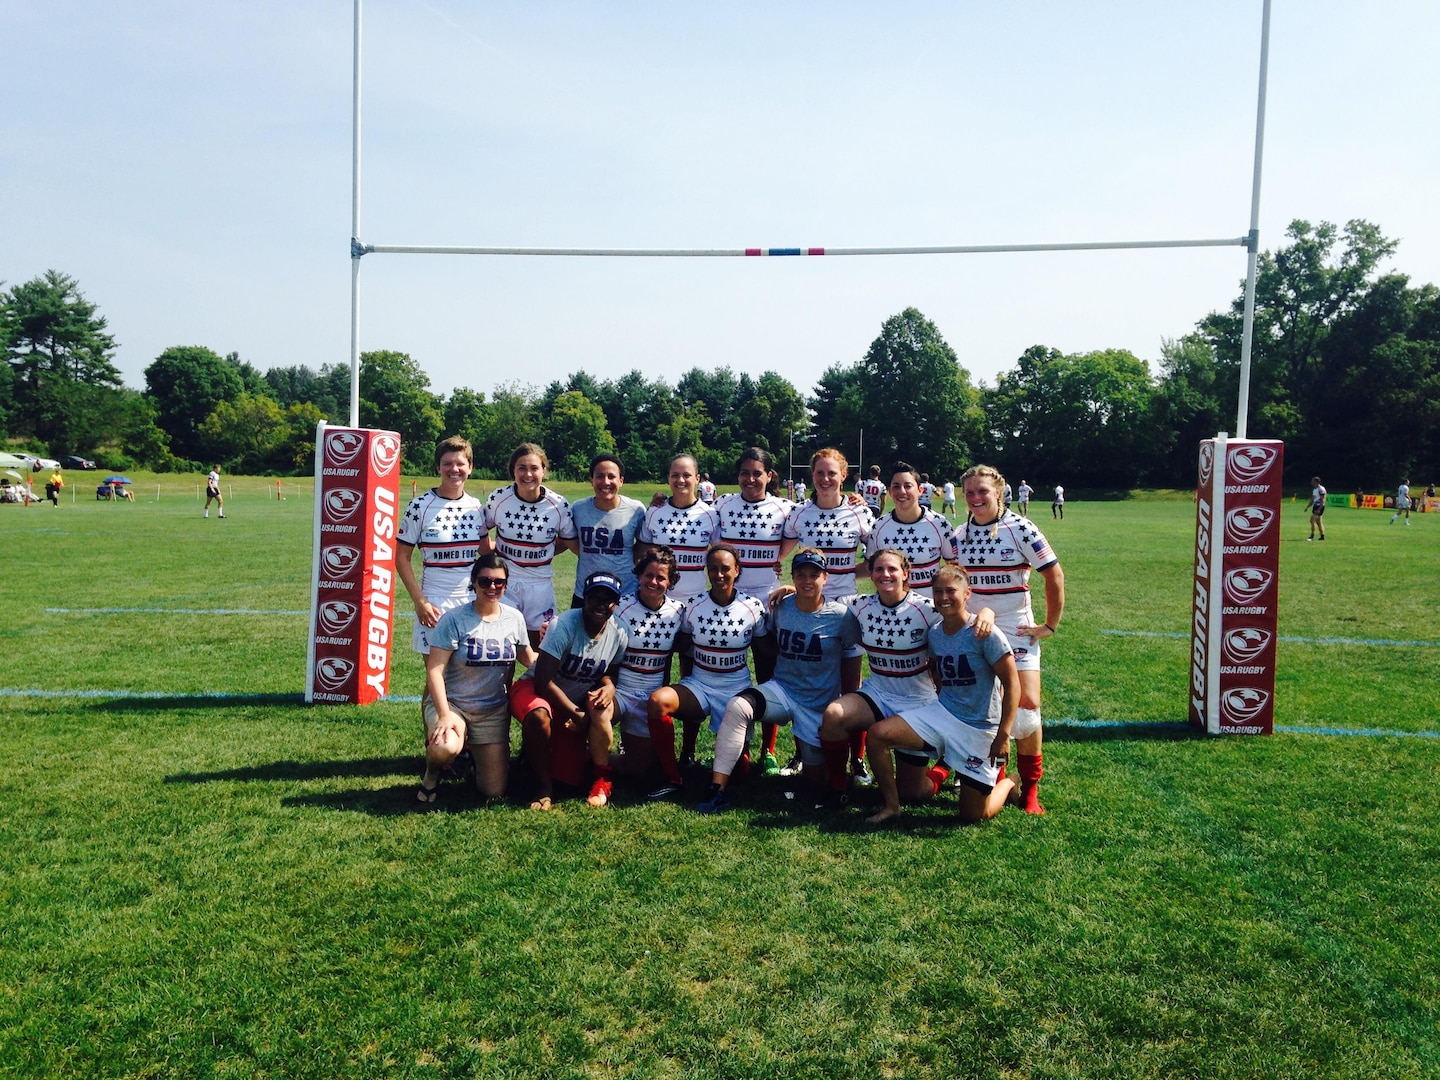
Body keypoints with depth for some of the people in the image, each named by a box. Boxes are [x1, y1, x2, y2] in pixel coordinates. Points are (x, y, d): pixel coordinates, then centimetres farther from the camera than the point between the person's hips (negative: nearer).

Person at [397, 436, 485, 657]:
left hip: (473, 601, 3)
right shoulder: (421, 506, -6)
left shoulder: (476, 507, 5)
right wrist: (419, 601, -10)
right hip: (435, 603, -3)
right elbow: (402, 558, -4)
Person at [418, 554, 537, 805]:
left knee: (493, 791, 0)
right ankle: (432, 775, 2)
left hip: (494, 710, 4)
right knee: (444, 748, -37)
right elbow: (434, 669, -15)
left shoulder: (515, 618, 1)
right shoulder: (454, 619, -12)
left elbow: (529, 659, 14)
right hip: (451, 702, -3)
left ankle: (478, 754, 35)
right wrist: (444, 715, -25)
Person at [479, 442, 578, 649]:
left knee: (541, 644, 9)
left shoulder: (559, 505, -9)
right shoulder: (498, 498, -8)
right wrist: (491, 551, -1)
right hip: (504, 580, 0)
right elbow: (482, 531, 8)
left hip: (540, 583, 0)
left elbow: (569, 542, 4)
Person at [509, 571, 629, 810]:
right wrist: (576, 714, -23)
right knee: (539, 716, -37)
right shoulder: (565, 625, -24)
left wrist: (609, 687, -19)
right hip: (536, 690, -5)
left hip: (577, 701, 5)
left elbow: (607, 673, 7)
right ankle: (543, 787, -16)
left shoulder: (619, 635, -7)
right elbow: (543, 681, -24)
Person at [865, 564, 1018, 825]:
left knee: (973, 815, 2)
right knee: (877, 734, -14)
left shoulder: (985, 634, -17)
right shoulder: (934, 633, 2)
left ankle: (1006, 782, 35)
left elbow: (1011, 683, -16)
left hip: (981, 729, -5)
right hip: (941, 715, 5)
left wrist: (1003, 735, -20)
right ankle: (891, 805, 11)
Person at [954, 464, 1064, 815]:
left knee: (1027, 706, -8)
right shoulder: (959, 536, 4)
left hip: (1016, 631, -3)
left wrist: (1050, 625, -5)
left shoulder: (1020, 529, -9)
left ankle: (1030, 785, 11)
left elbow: (1054, 575, -6)